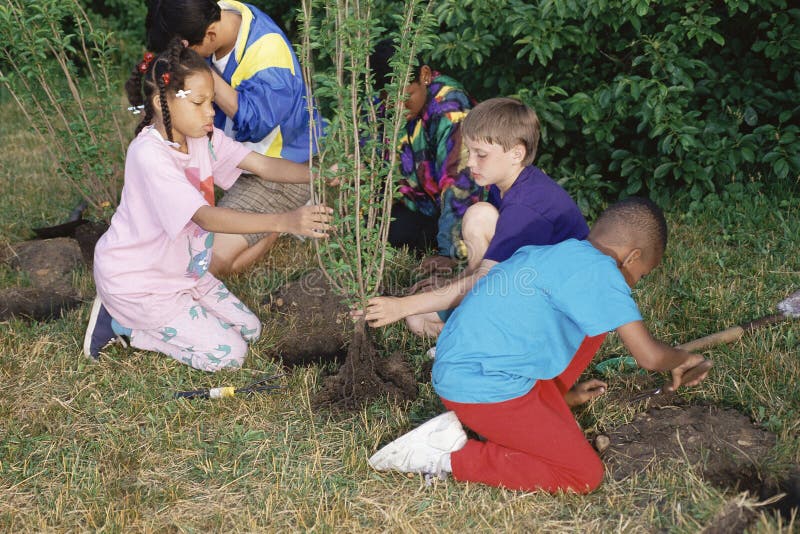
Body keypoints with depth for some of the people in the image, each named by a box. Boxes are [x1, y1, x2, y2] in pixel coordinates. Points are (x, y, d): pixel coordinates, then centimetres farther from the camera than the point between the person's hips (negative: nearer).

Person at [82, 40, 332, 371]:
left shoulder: (202, 136, -4)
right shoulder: (149, 154, -30)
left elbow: (262, 165, -12)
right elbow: (206, 217, -39)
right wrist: (285, 222, -50)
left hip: (181, 270, 8)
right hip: (136, 280, -8)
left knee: (249, 330, 9)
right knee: (229, 354, -9)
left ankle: (135, 318, 14)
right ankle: (121, 323, 3)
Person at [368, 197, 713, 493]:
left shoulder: (552, 257, 15)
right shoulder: (599, 268, -13)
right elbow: (649, 357, -15)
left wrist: (563, 394, 35)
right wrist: (682, 359, 8)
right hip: (484, 388, -10)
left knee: (596, 322, 16)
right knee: (586, 476, -5)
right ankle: (451, 458, -6)